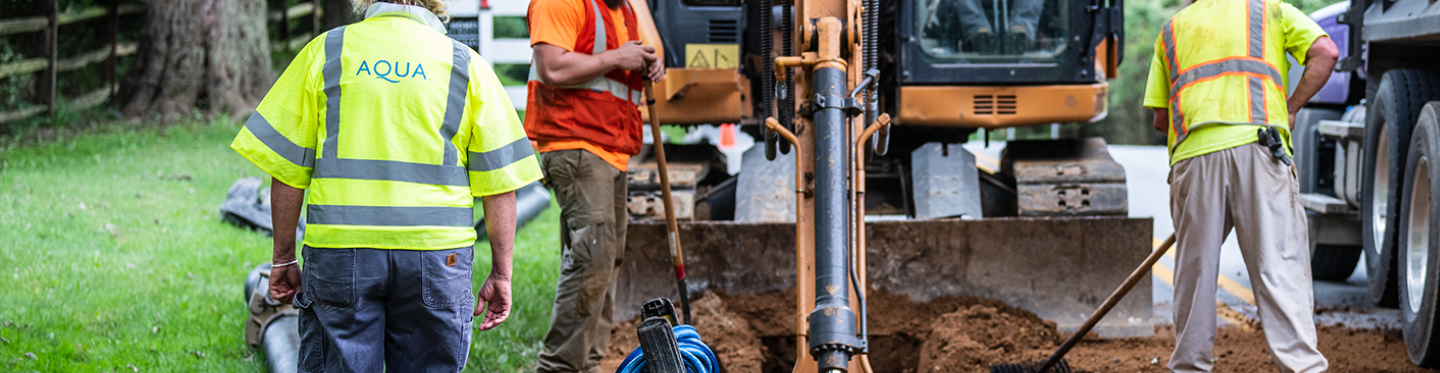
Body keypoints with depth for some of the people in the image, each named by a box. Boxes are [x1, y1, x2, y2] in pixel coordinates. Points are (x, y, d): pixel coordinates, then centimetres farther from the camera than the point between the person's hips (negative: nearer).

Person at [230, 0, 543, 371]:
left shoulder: (325, 52, 7)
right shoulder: (465, 64, 7)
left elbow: (286, 166, 5)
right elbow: (499, 179, 3)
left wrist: (284, 257, 12)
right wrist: (501, 274, 7)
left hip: (340, 250, 0)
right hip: (436, 257, 0)